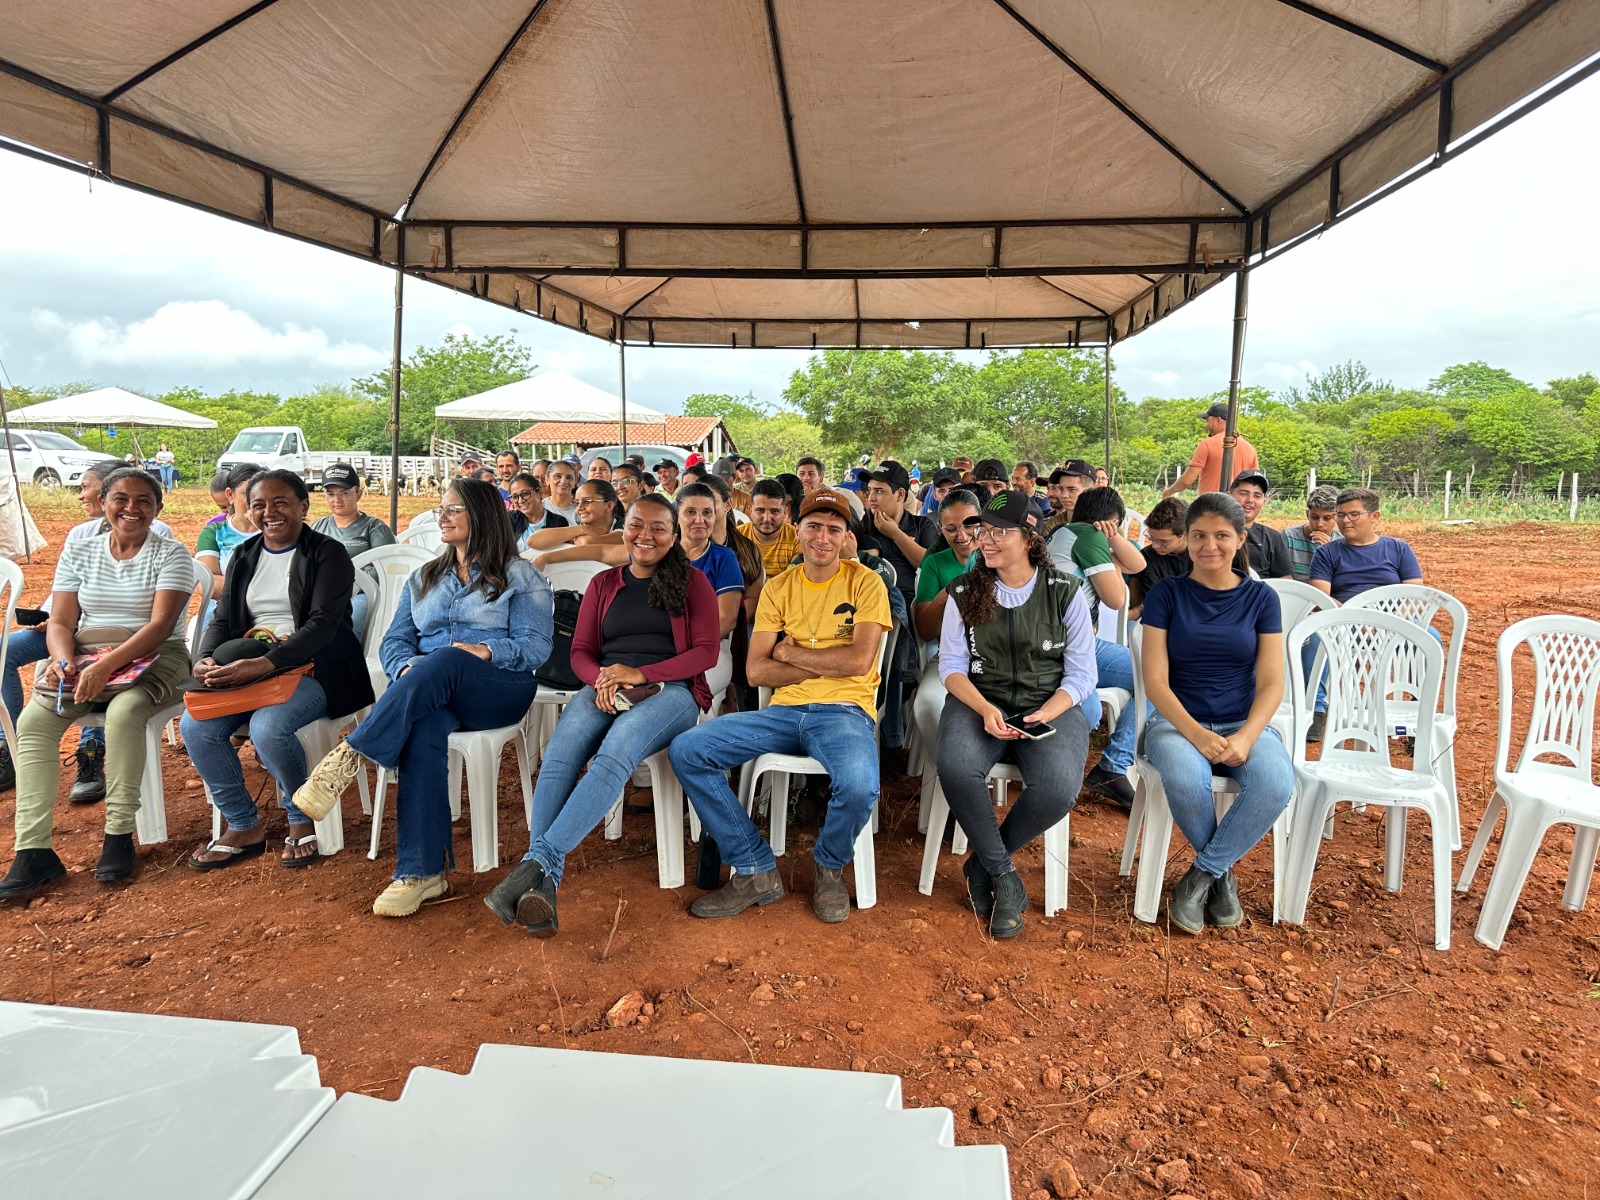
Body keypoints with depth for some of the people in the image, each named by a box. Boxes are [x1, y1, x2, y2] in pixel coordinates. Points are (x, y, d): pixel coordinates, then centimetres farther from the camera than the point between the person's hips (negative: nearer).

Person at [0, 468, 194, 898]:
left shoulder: (170, 555, -2)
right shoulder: (79, 551, 12)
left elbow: (161, 625, -14)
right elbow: (60, 623, 8)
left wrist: (107, 666, -27)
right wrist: (64, 661, -15)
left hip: (152, 659, -4)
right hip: (82, 658, 4)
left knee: (123, 713, -34)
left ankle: (119, 835, -21)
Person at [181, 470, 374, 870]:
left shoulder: (328, 553, -5)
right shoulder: (245, 557, 16)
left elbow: (323, 623, -17)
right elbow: (223, 620, 11)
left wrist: (264, 664, -30)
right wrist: (206, 659, -13)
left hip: (315, 668, -6)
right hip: (247, 669, 6)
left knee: (268, 726, -32)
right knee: (195, 725, -18)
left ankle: (301, 819, -4)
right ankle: (244, 826, 1)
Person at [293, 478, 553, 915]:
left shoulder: (520, 576, 11)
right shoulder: (424, 578, 27)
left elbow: (536, 646, -2)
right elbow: (395, 641, 16)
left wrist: (486, 650, -20)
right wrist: (406, 669, -7)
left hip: (499, 690, -3)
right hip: (429, 694, 3)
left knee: (445, 660, -37)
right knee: (424, 728, -34)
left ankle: (348, 757, -36)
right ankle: (421, 871, -36)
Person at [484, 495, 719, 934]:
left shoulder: (692, 582, 10)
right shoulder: (603, 584, 21)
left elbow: (707, 651, 0)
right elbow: (580, 651, 16)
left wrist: (640, 673, -13)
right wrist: (600, 679, -9)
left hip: (670, 689, -3)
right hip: (604, 690, 3)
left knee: (615, 752, -36)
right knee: (558, 757, -31)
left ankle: (539, 861, -40)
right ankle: (544, 885, -38)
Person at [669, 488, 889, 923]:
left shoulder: (865, 582, 2)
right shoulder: (778, 588, 11)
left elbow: (859, 660, -11)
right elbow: (756, 672, 2)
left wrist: (788, 650, -4)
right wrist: (829, 663, -8)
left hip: (843, 711, -4)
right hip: (784, 711, 4)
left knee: (859, 786, -36)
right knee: (686, 750, -13)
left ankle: (828, 866, 2)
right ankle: (756, 871, -2)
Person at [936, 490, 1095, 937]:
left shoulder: (1064, 592, 1)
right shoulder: (965, 592, 5)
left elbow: (1082, 673, 1)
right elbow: (951, 665, 2)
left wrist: (1046, 715, -17)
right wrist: (985, 710, -16)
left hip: (1050, 704, -1)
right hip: (980, 700, 1)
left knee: (1057, 789, -31)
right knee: (956, 768, -32)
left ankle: (982, 864, -2)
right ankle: (1004, 877, -8)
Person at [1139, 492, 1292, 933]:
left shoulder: (1260, 598, 6)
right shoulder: (1166, 594, 2)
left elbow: (1271, 684, 0)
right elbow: (1155, 680, -5)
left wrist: (1246, 738, -19)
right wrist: (1197, 735, -21)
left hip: (1244, 723, 2)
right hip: (1178, 721, -1)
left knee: (1275, 784, -32)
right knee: (1185, 781, -35)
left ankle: (1202, 874, -8)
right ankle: (1222, 872, -3)